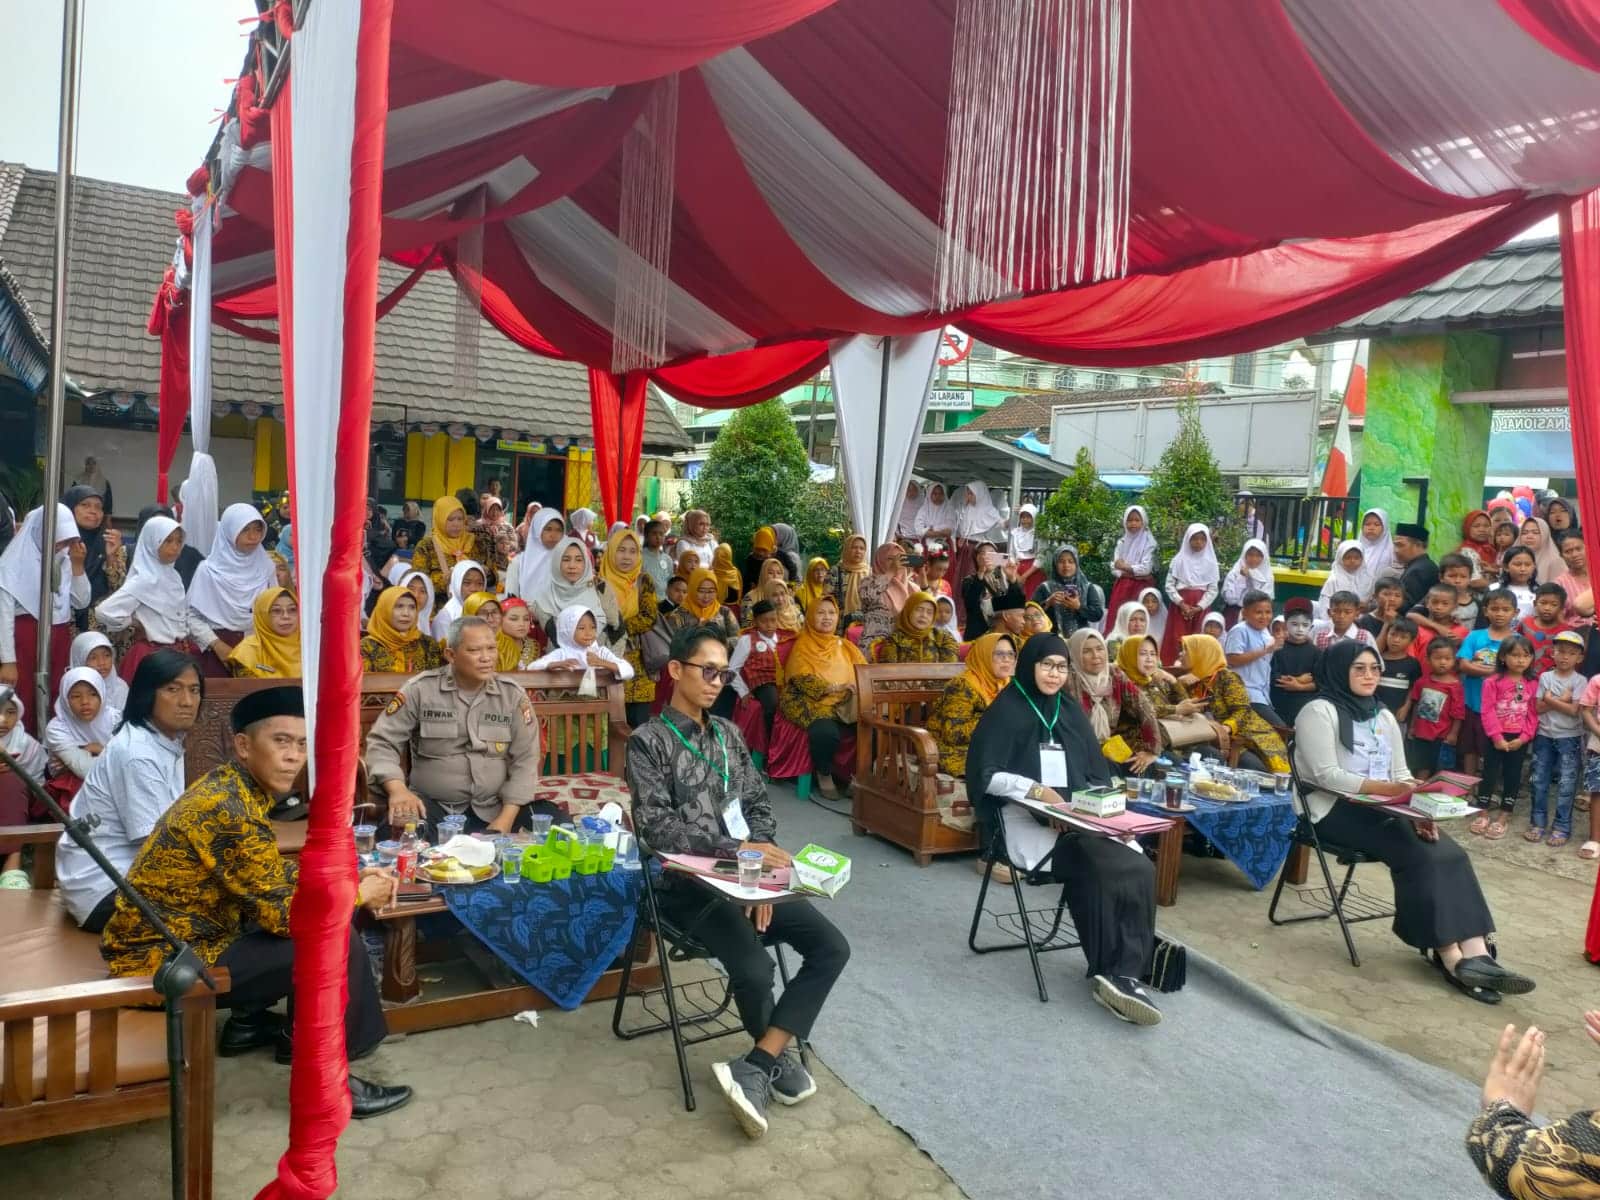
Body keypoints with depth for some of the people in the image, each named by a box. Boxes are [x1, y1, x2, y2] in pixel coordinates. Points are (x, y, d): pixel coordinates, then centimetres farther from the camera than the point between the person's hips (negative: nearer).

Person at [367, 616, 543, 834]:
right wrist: (398, 789, -22)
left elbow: (524, 761, 0)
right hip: (431, 806, -2)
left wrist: (506, 819, -12)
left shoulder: (513, 695, 2)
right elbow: (382, 742, -3)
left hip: (491, 808, 2)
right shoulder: (420, 689, -2)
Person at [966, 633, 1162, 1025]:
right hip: (1028, 820, -5)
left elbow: (1098, 774, 19)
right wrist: (1035, 789, -21)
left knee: (1138, 869, -23)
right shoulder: (1005, 711, 1)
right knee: (1107, 868, -29)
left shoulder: (1072, 714, 19)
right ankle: (1117, 973, -17)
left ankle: (1120, 973, -21)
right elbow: (984, 775, -8)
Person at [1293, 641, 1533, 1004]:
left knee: (1450, 854, -17)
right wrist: (1385, 788, -25)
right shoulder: (1320, 711, -6)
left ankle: (1475, 954, -24)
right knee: (1418, 856, -25)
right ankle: (1451, 957, -19)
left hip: (1383, 809, 7)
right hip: (1336, 810, -7)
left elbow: (1401, 773, 13)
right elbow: (1326, 775, -16)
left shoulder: (1384, 717, 20)